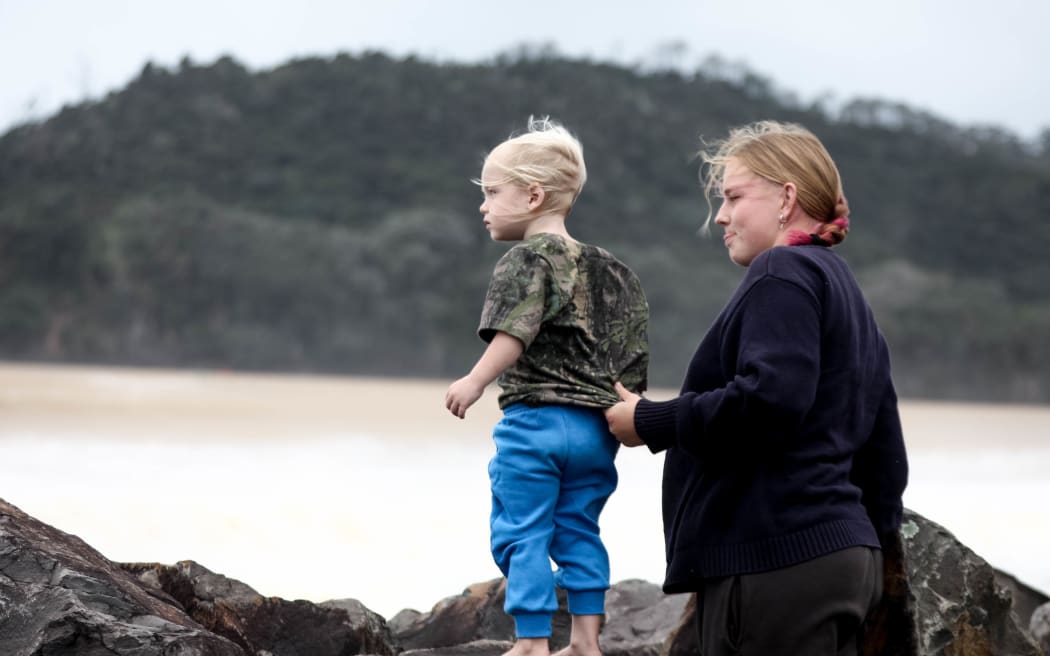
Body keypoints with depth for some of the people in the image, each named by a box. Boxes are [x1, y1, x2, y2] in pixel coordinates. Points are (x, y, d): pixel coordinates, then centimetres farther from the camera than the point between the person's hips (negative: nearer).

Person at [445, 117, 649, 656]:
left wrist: (475, 381, -27)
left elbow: (517, 330, -23)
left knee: (523, 534, -1)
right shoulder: (603, 269, 16)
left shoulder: (526, 259, -7)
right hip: (594, 423, 7)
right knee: (579, 532, 15)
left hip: (534, 420, -7)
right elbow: (628, 349, 18)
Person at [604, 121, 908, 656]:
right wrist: (875, 540, 26)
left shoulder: (783, 272, -7)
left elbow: (768, 401, -22)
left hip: (779, 561, -10)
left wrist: (649, 422, -11)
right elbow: (885, 456, 23)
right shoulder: (847, 295, 25)